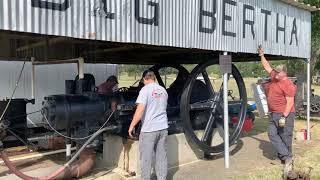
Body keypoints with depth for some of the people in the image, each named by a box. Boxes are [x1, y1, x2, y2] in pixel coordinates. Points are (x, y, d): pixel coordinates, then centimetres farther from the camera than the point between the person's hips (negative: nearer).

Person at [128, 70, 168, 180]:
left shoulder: (145, 90, -10)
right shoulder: (163, 90, 9)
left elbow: (140, 110, -18)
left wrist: (132, 125, -10)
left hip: (149, 129, -6)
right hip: (163, 128, 6)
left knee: (146, 159, 6)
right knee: (162, 157, 14)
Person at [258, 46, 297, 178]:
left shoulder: (287, 84, -14)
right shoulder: (274, 78, 10)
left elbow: (290, 102, -18)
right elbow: (267, 66, 23)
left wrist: (284, 117, -24)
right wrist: (261, 55, 20)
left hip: (285, 115, -8)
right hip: (274, 114, 8)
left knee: (285, 137, -3)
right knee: (272, 134, 2)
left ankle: (287, 159, 4)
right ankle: (287, 158, 7)